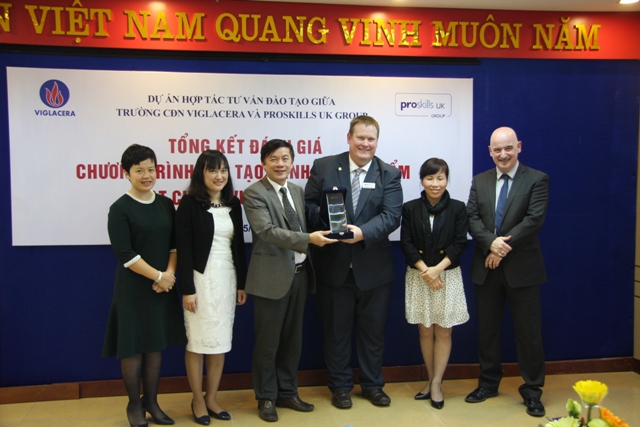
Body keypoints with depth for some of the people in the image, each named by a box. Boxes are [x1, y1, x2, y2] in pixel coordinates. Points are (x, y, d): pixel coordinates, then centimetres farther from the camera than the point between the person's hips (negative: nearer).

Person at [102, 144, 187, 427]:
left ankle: (151, 402, 26)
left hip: (163, 286, 4)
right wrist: (158, 275, -15)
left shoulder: (166, 204, 5)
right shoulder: (120, 209, -9)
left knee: (156, 345, 12)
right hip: (133, 289, -4)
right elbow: (124, 254, -15)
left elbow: (175, 244, 6)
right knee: (133, 347, 6)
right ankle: (134, 404, 23)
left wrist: (169, 274, -9)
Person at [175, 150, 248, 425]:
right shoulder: (190, 203, -7)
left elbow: (239, 245, 11)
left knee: (221, 342, 10)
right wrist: (187, 289, -14)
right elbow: (184, 248, -10)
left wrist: (242, 283, 9)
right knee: (197, 342, 4)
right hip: (201, 278, -5)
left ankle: (212, 398, 23)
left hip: (227, 278, 5)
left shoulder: (233, 204, 8)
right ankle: (197, 400, 20)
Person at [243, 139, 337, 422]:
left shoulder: (297, 191, 12)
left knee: (292, 339, 15)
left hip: (299, 273, 6)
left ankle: (287, 393, 30)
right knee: (268, 342, 6)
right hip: (272, 276, -6)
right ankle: (266, 398, 22)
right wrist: (309, 239, -29)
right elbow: (267, 231, -22)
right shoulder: (254, 193, -10)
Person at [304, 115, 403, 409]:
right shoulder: (323, 167, 0)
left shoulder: (389, 174, 0)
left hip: (374, 267, 1)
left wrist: (362, 232, -27)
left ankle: (372, 385, 32)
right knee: (336, 330, 12)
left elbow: (391, 215, -11)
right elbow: (309, 205, -1)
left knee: (373, 330, 14)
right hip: (333, 265, 0)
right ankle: (340, 386, 29)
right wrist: (329, 221, -21)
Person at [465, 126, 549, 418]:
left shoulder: (537, 179, -2)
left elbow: (535, 219, -14)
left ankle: (532, 391, 20)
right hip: (486, 268, 4)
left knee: (528, 331, 5)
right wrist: (491, 243, -18)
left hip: (523, 268, -3)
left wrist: (504, 247, -18)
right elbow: (472, 218, -1)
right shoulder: (479, 181, 9)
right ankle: (488, 383, 29)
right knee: (486, 329, 13)